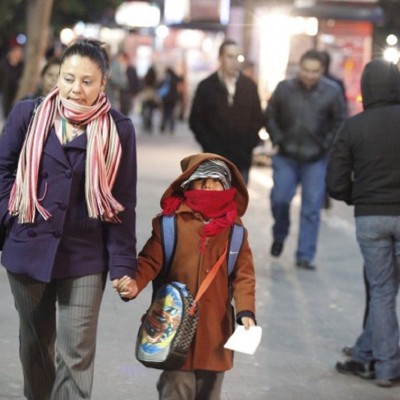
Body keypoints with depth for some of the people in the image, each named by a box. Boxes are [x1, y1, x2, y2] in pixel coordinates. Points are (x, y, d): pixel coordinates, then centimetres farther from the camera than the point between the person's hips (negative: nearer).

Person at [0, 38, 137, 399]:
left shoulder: (118, 129, -3)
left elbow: (124, 203, -2)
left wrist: (122, 264, -6)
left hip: (85, 258, -2)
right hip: (29, 248, 2)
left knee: (76, 354, -5)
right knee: (36, 342, 19)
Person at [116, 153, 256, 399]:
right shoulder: (170, 221, -3)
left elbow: (244, 274, 2)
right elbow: (150, 261, -5)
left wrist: (245, 311, -11)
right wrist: (136, 284, -25)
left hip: (215, 327, 3)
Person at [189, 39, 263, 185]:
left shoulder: (249, 86, 8)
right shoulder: (206, 86, 1)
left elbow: (257, 118, 11)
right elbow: (195, 120, 2)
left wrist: (250, 143, -3)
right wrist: (210, 145, -8)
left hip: (241, 160, 2)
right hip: (215, 160, -2)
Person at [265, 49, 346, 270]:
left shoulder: (332, 92, -7)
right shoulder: (285, 88, -4)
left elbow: (340, 123, 2)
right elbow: (270, 117, 5)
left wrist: (326, 145, -5)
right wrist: (278, 140, -3)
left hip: (316, 160, -1)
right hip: (287, 157, 1)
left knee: (312, 207, 0)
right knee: (279, 198, -4)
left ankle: (305, 256, 6)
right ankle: (279, 235, 26)